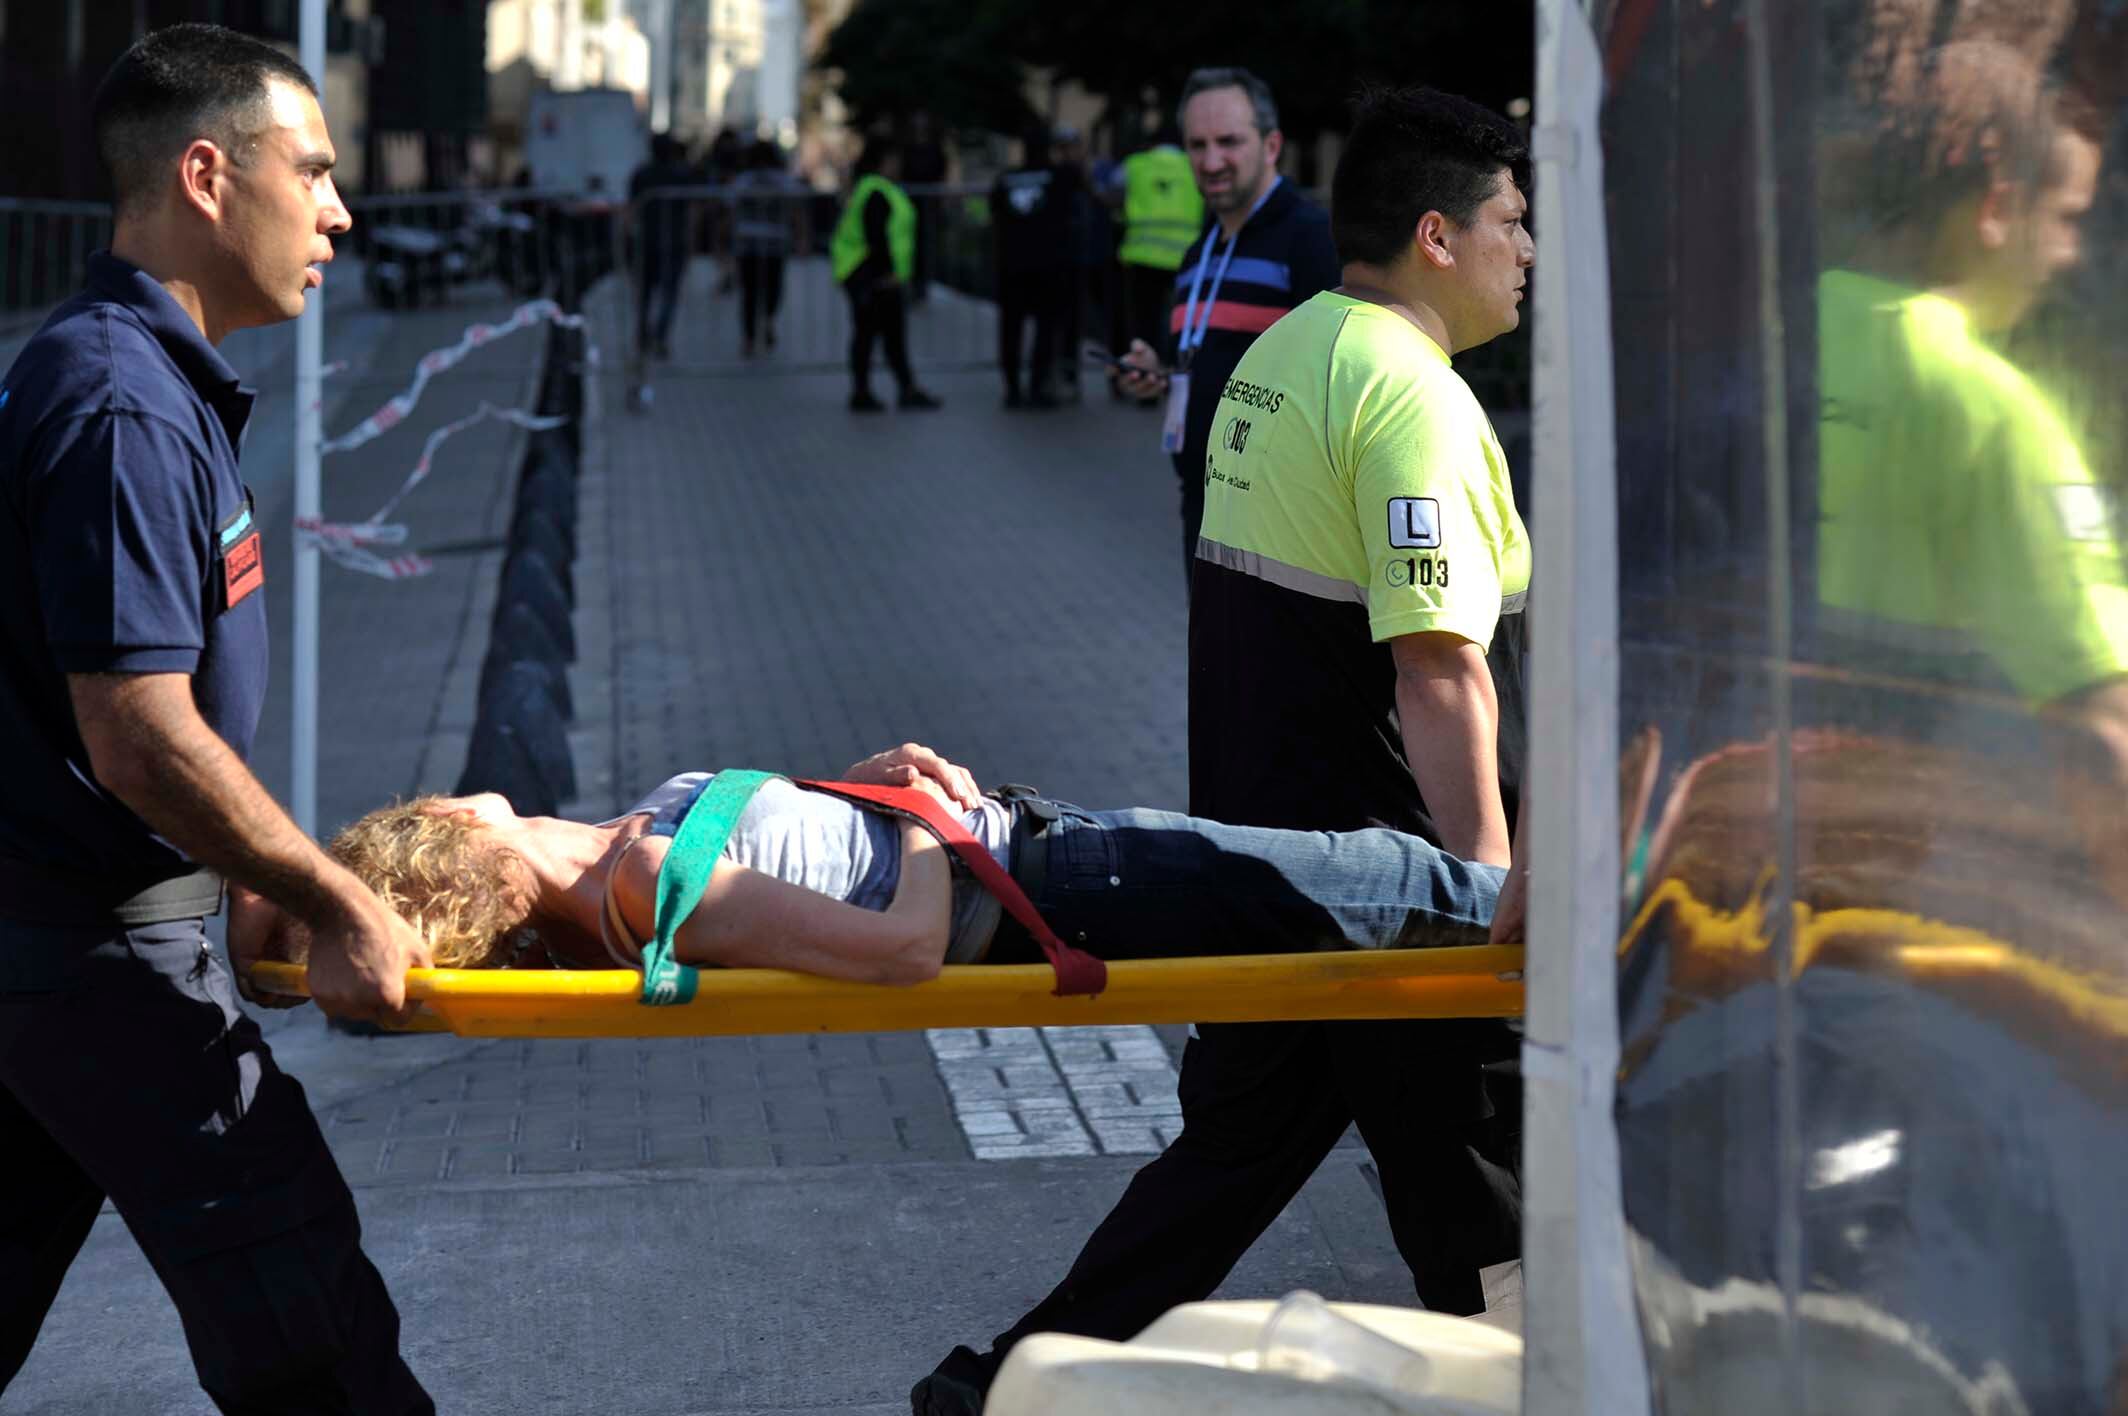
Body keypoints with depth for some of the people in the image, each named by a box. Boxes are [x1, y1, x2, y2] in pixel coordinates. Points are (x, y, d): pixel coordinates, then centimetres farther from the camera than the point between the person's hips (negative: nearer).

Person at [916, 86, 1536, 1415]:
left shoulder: (1282, 355, 14)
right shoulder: (1410, 394, -18)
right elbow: (1438, 666, -24)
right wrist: (1489, 880, -21)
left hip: (1253, 842, 9)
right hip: (1373, 873, -9)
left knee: (1244, 1138, 17)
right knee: (1471, 1173, 5)